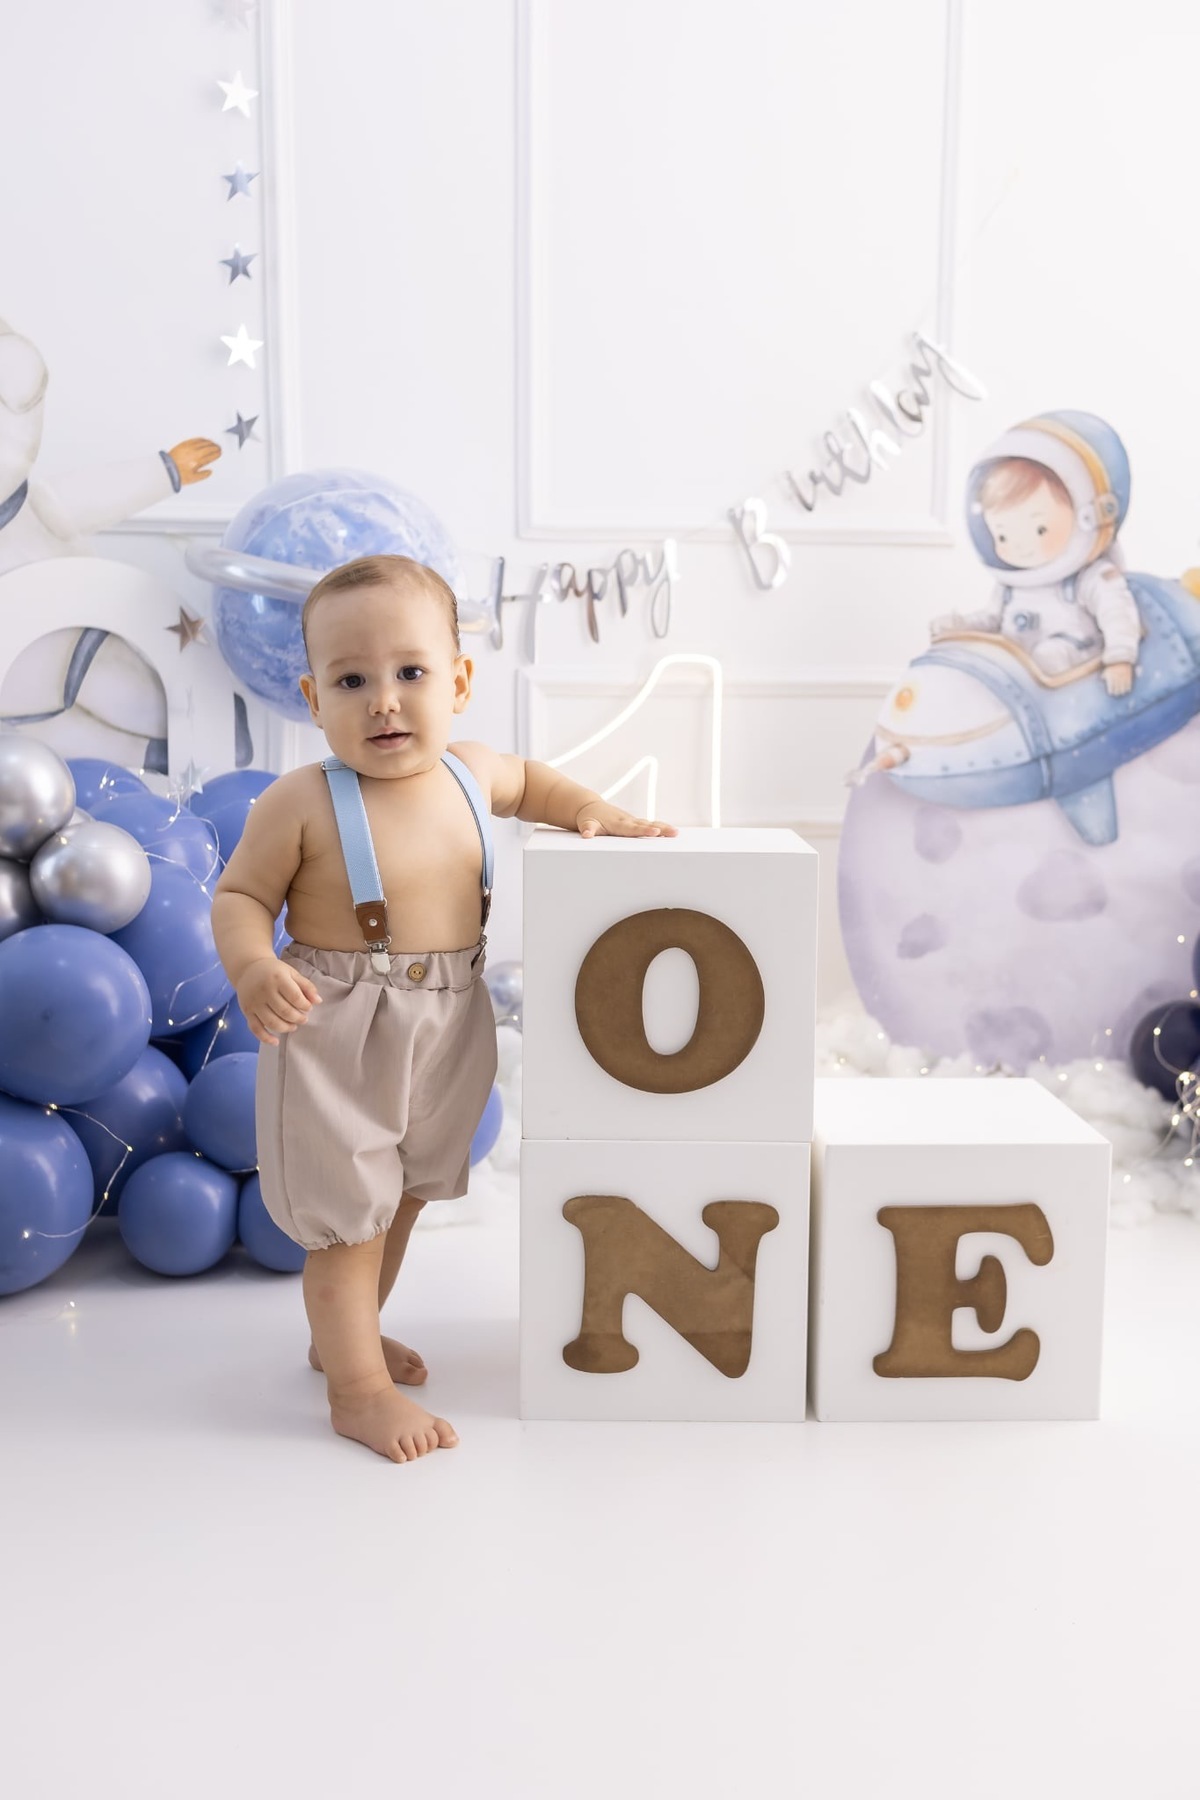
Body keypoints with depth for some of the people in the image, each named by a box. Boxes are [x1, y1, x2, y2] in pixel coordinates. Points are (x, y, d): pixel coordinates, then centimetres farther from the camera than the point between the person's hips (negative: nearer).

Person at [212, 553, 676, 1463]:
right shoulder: (302, 802, -19)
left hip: (446, 1032, 7)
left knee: (405, 1193, 23)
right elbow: (240, 894, -11)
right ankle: (358, 1387, 23)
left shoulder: (469, 775, -3)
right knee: (350, 1209, 4)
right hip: (336, 1037, -6)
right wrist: (254, 967, -29)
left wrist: (592, 811, 4)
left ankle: (345, 1333, 47)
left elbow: (528, 780, 19)